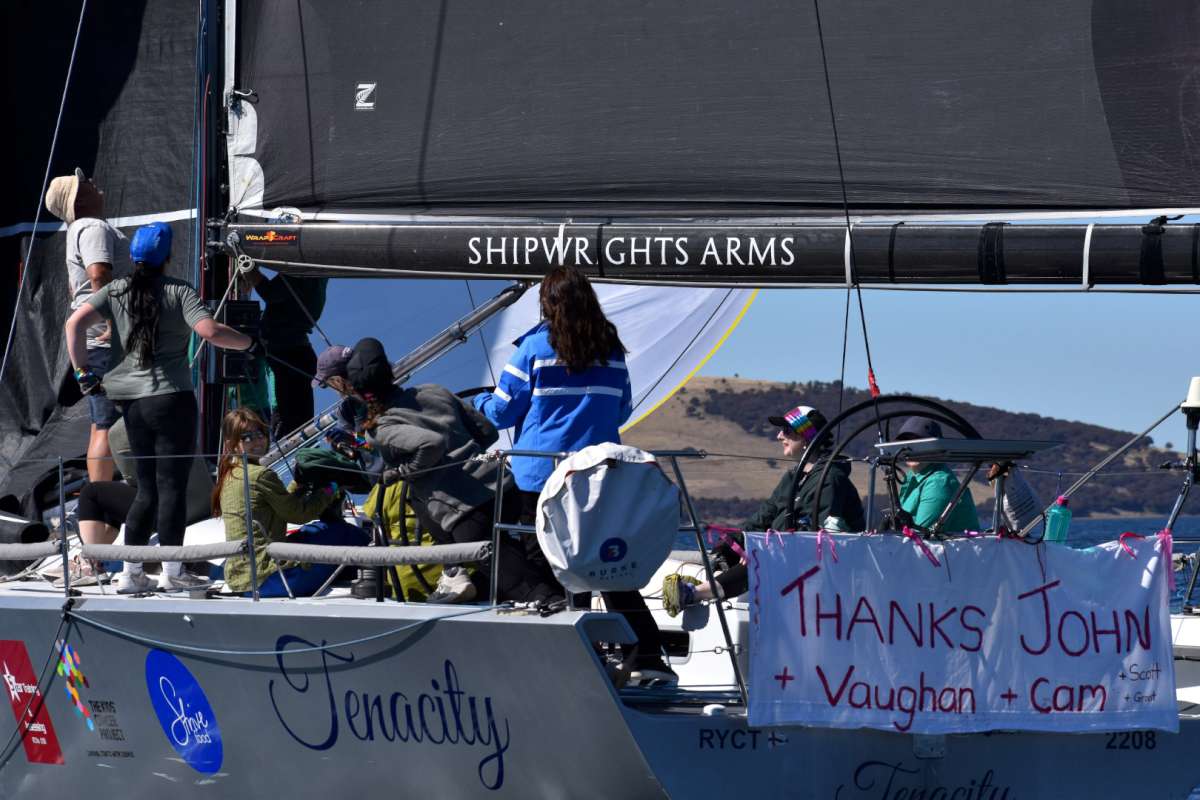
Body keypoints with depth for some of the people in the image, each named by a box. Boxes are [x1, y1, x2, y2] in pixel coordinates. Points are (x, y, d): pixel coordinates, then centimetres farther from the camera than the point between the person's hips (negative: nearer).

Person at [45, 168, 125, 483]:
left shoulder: (78, 229, 21)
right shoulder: (94, 228, -13)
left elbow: (74, 285, 31)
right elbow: (99, 274, -28)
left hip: (96, 339, 11)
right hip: (107, 339, -11)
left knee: (101, 426, 13)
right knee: (110, 426, -13)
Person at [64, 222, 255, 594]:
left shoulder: (116, 291, 6)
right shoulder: (179, 292, -6)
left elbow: (75, 322, -5)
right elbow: (210, 331, -19)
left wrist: (82, 372, 1)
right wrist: (249, 342, -4)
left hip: (130, 401, 5)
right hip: (171, 399, -5)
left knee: (147, 489, 13)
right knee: (172, 486, 1)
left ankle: (131, 573, 10)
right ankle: (172, 571, 2)